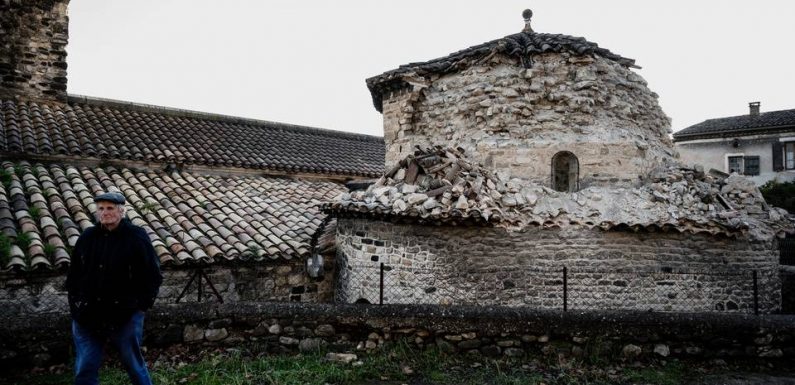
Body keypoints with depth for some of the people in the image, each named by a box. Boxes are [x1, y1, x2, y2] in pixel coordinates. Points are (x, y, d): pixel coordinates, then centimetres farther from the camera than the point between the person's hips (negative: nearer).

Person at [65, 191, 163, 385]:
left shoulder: (137, 237, -7)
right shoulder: (87, 237, 5)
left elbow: (153, 276, -4)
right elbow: (73, 274, 15)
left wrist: (141, 305, -7)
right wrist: (75, 302, 8)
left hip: (125, 318, -4)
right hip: (87, 318, 4)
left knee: (135, 366, 11)